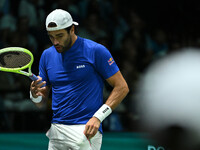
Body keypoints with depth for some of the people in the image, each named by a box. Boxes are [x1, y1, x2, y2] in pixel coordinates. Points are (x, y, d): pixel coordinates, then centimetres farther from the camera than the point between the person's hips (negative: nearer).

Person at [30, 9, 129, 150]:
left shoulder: (96, 51, -5)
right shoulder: (47, 55, 11)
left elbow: (122, 87, -6)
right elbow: (42, 102, 17)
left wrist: (98, 117, -16)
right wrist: (35, 95, -8)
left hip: (86, 130, -5)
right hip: (55, 130, 5)